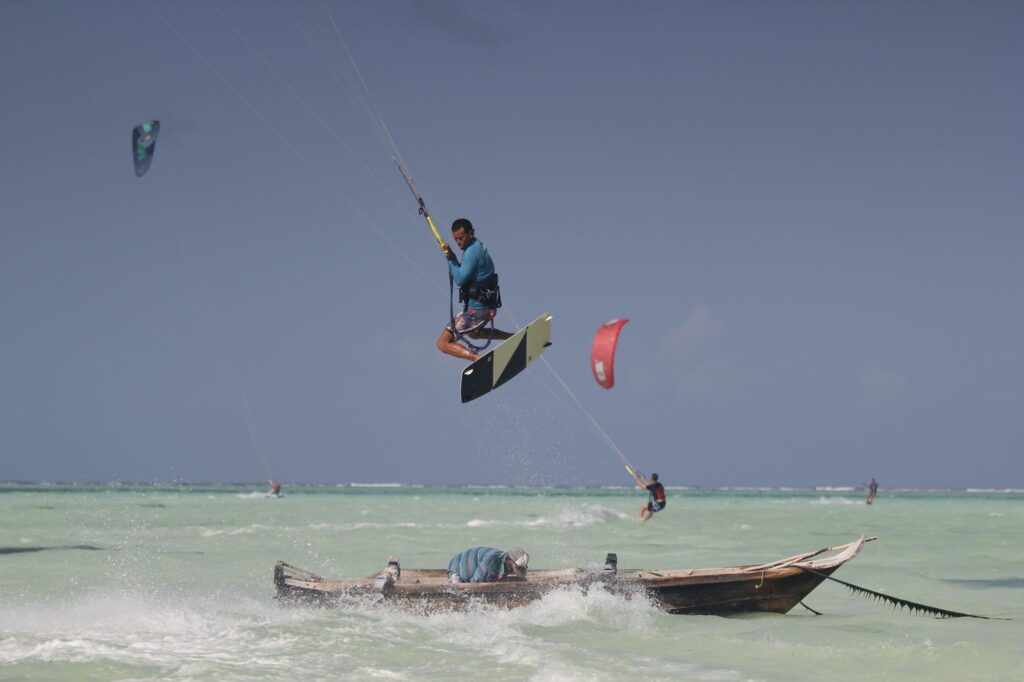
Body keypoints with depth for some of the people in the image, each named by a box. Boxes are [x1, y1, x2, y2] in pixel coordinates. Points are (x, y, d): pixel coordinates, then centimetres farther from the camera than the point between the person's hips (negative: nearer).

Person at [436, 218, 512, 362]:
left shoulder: (472, 252, -21)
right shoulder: (479, 246, 9)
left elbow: (460, 279, -27)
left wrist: (451, 259, -16)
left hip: (475, 310, -10)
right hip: (488, 306, 10)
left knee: (443, 343, -8)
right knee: (474, 333, 40)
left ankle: (478, 359, -24)